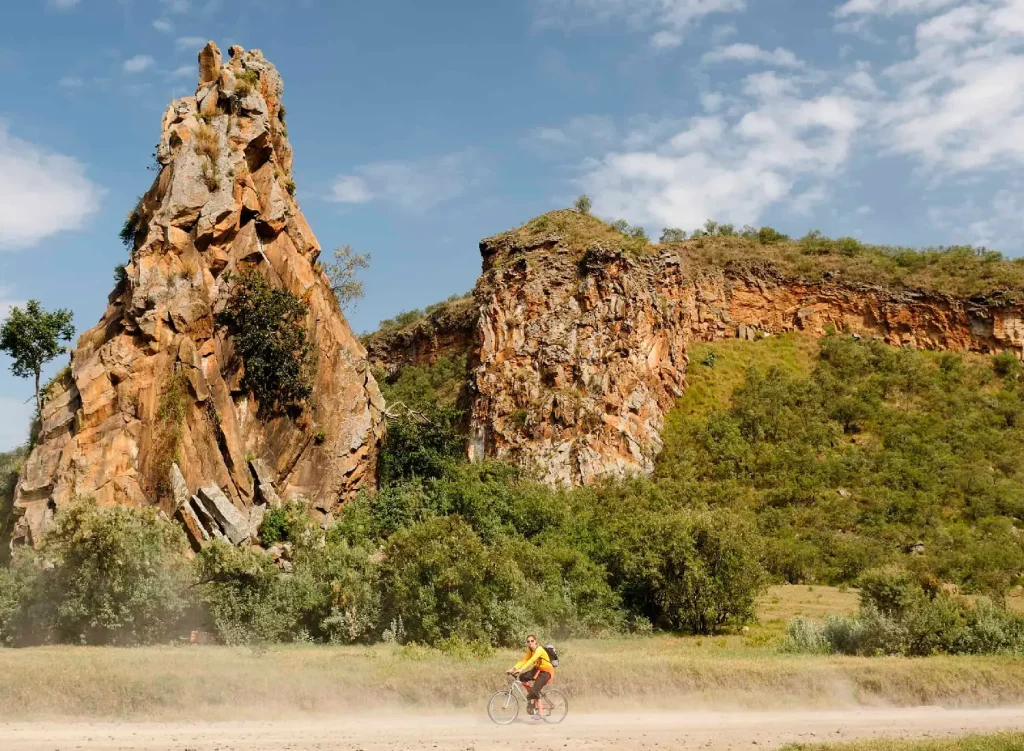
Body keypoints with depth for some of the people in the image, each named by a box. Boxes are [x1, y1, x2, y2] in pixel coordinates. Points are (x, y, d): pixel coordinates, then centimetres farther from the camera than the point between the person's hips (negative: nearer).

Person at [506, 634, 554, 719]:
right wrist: (513, 668, -17)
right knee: (522, 677, -14)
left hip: (546, 672, -8)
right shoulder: (530, 651, 3)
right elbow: (524, 660, -4)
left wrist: (521, 669, -45)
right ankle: (530, 696, 4)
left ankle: (539, 712, -9)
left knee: (534, 690, -21)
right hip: (538, 669, 8)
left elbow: (531, 660, -35)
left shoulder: (539, 649, -22)